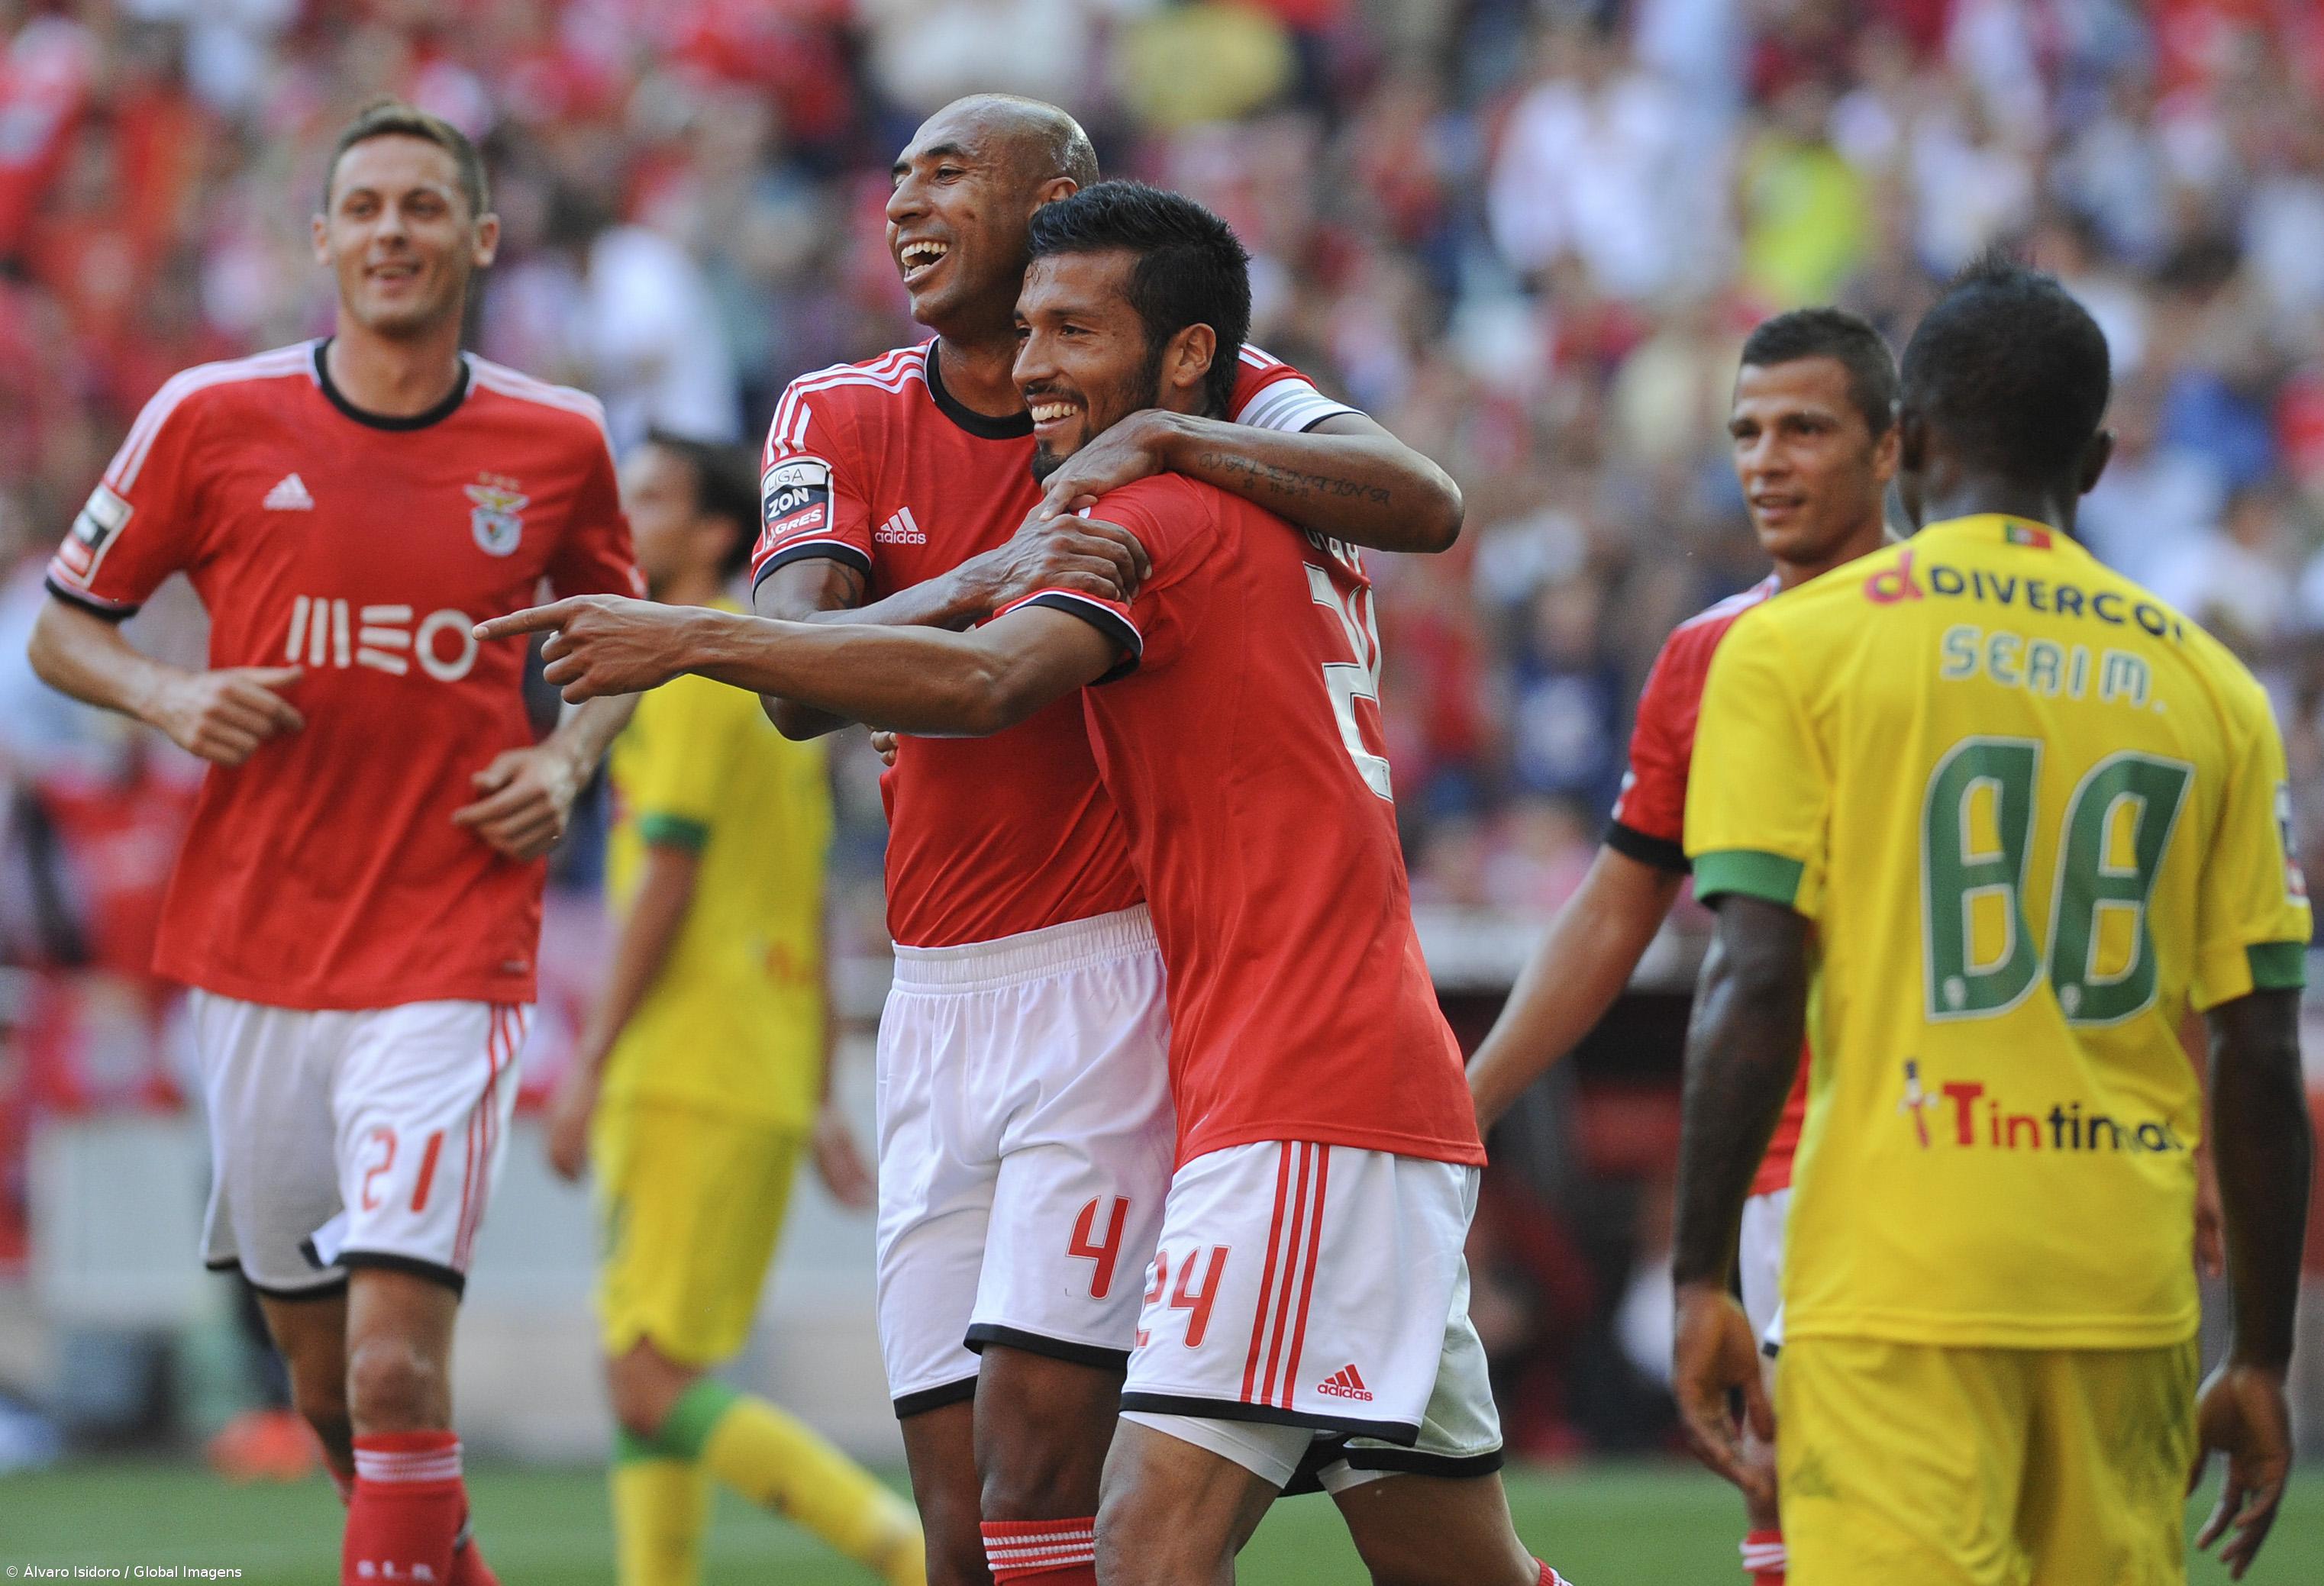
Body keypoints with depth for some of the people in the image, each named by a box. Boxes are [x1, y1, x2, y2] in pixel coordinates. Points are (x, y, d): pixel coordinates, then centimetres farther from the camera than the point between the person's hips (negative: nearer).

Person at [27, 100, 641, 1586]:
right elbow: (65, 625, 10)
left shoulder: (559, 443, 2)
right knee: (328, 1388, 11)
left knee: (396, 1364, -17)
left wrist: (571, 758, 1)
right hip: (252, 954, 2)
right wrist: (168, 695, -9)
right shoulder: (214, 418, 0)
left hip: (452, 962, -2)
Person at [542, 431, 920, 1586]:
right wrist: (820, 1099, 21)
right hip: (770, 1081, 9)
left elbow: (666, 884, -15)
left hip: (690, 1085, -9)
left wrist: (589, 1067, -14)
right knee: (643, 1377, 7)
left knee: (651, 1385, -11)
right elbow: (810, 910, 20)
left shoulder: (692, 669, -9)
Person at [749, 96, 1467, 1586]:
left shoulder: (1194, 392, 0)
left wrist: (1162, 440, -23)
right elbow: (798, 680, -9)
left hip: (1114, 975, -5)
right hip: (936, 1004, 5)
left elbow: (1426, 505, -16)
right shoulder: (845, 417, 8)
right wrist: (986, 581, -26)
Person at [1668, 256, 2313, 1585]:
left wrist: (1701, 1278, -2)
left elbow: (1757, 985, -8)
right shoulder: (2208, 687, 10)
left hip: (1897, 1277, -3)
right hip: (2130, 1296, 3)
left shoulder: (1795, 647, 1)